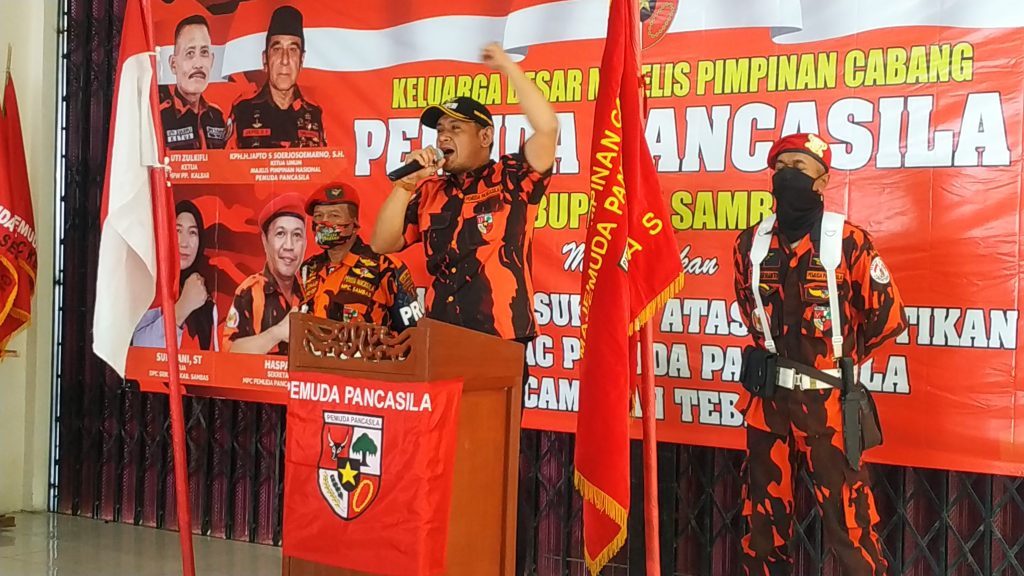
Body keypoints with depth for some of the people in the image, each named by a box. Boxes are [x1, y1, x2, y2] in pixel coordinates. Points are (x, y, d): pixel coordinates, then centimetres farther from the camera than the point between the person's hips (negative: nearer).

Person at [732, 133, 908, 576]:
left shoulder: (848, 243, -10)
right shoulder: (751, 245, 4)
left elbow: (887, 317, -2)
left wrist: (840, 356, 9)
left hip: (827, 400, -4)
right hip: (768, 398, 5)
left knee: (848, 523, -1)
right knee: (764, 520, 13)